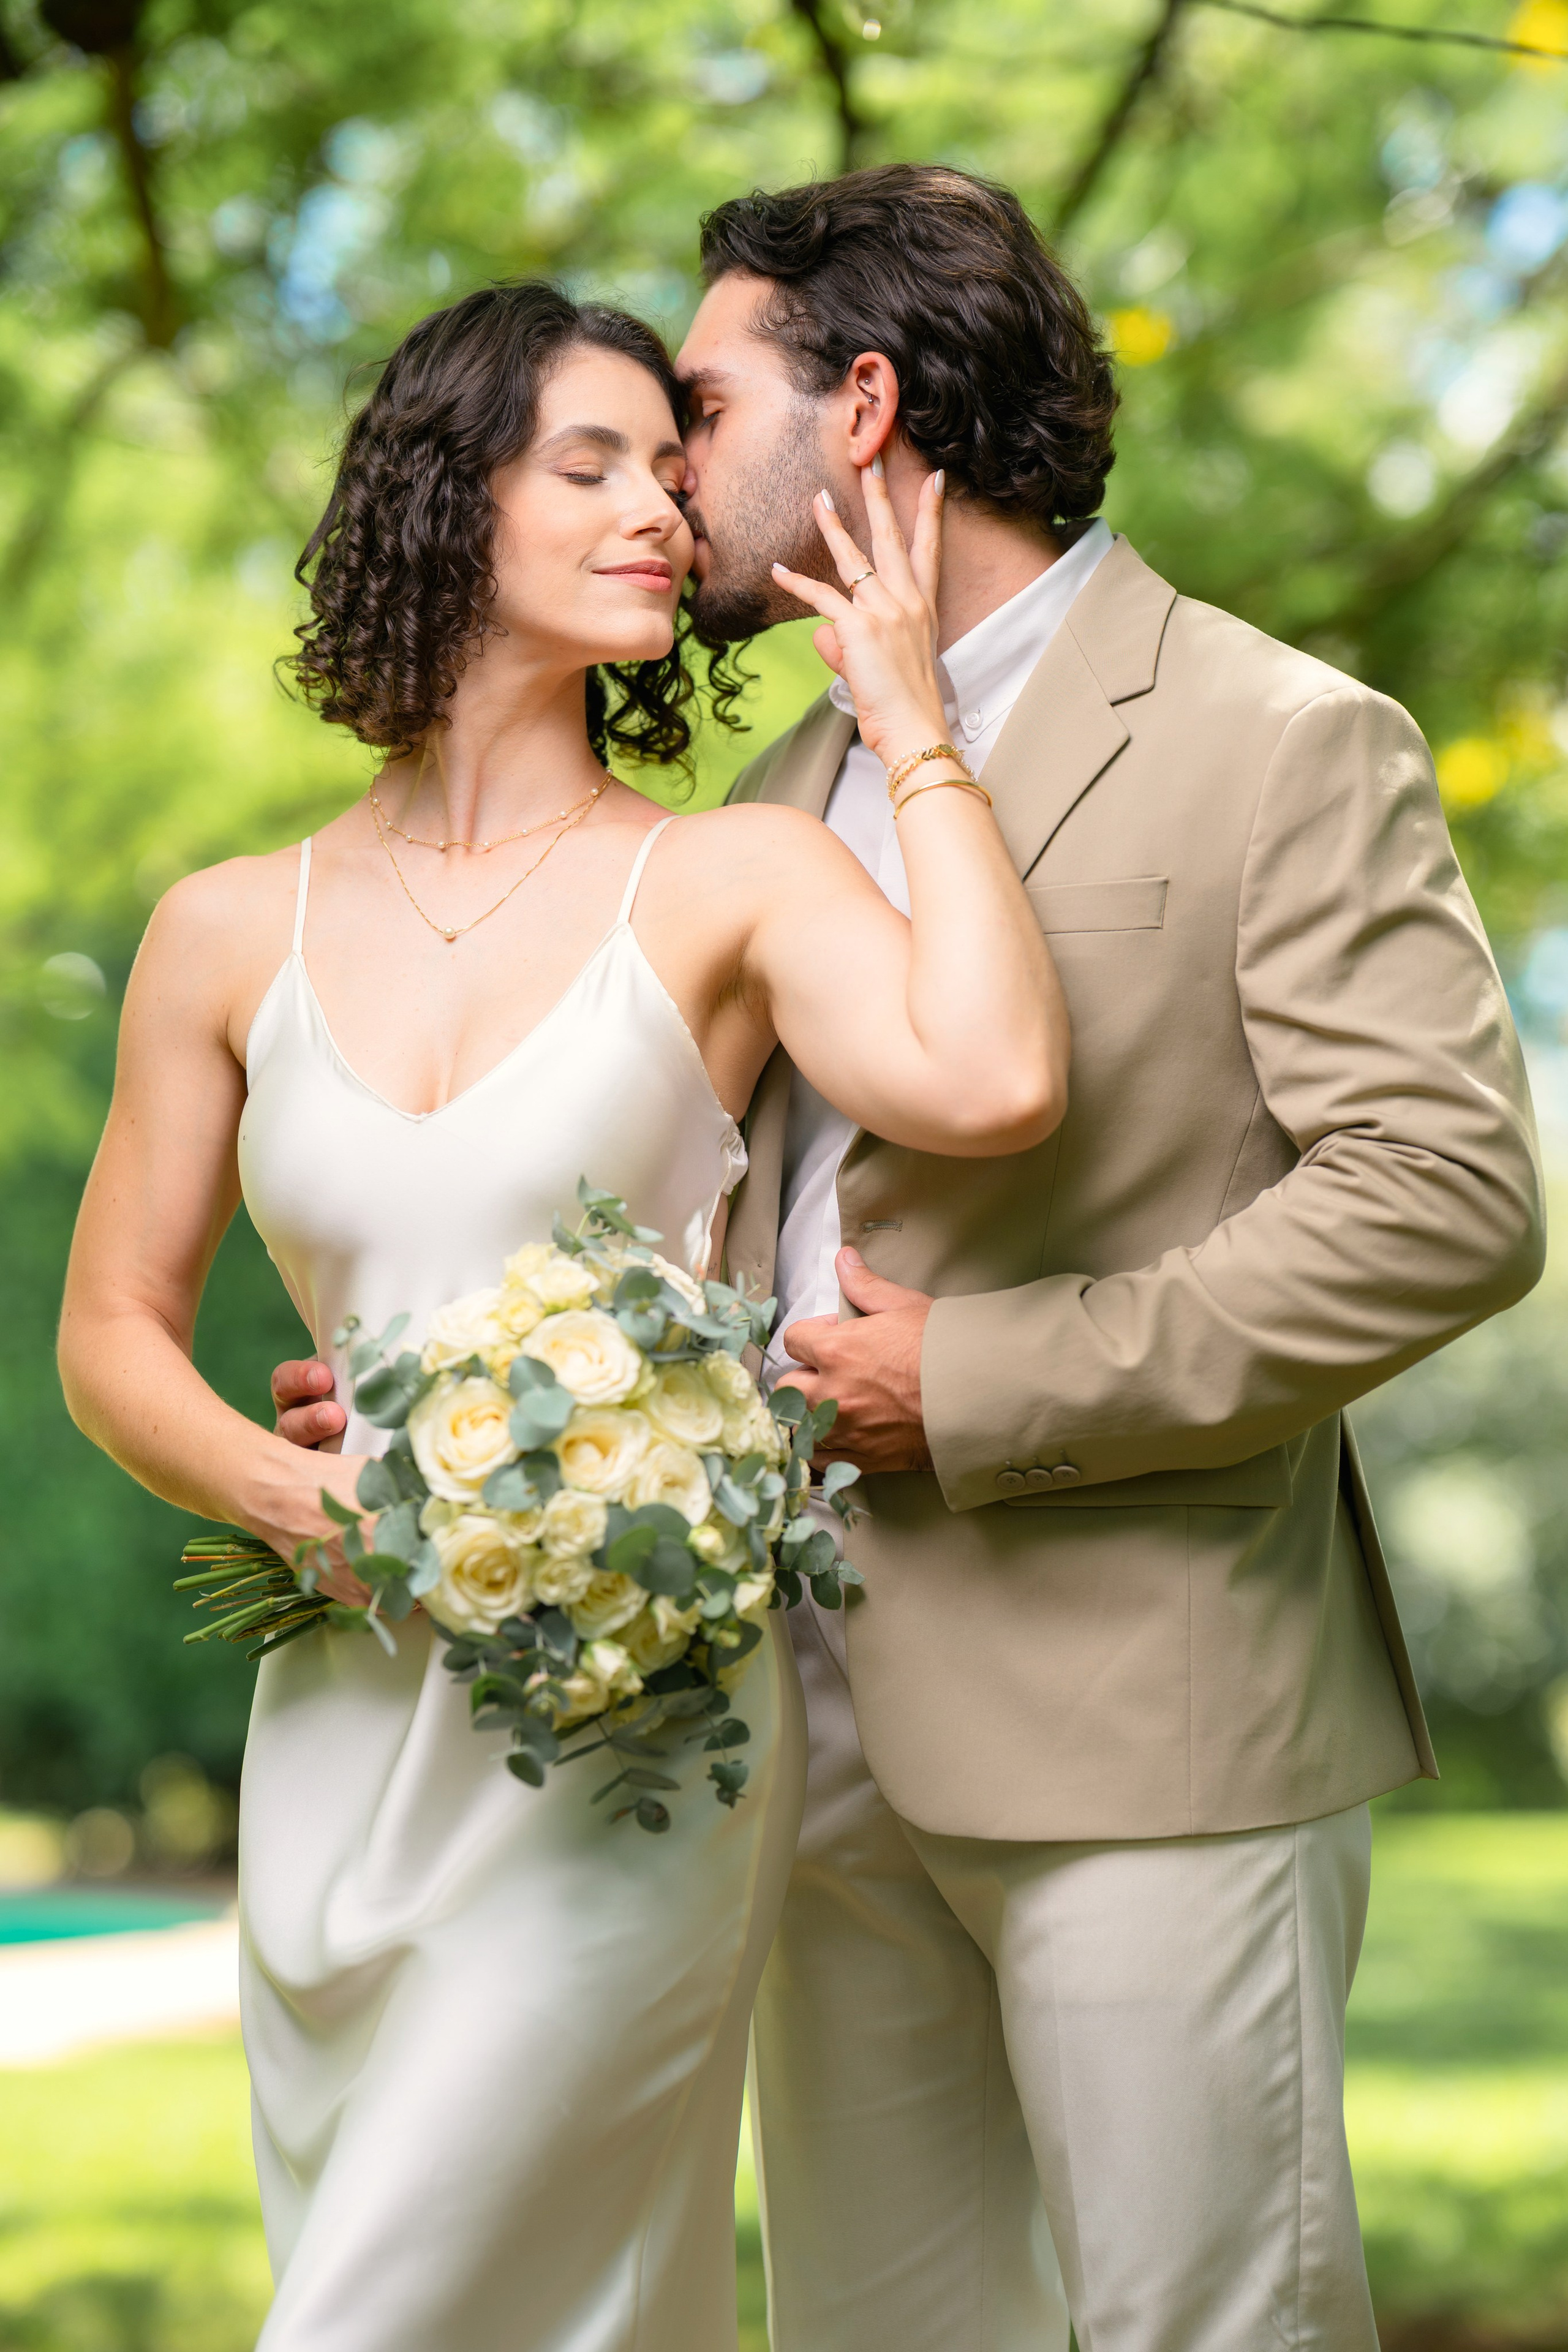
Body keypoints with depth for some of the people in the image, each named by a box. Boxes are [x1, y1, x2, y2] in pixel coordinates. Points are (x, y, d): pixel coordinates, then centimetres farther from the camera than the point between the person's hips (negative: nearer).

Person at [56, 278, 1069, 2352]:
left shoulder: (731, 883, -4)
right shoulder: (233, 936, 5)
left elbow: (993, 1084, -24)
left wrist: (914, 724, -11)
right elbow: (114, 1334, 10)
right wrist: (303, 1498, -9)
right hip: (343, 1728, 4)